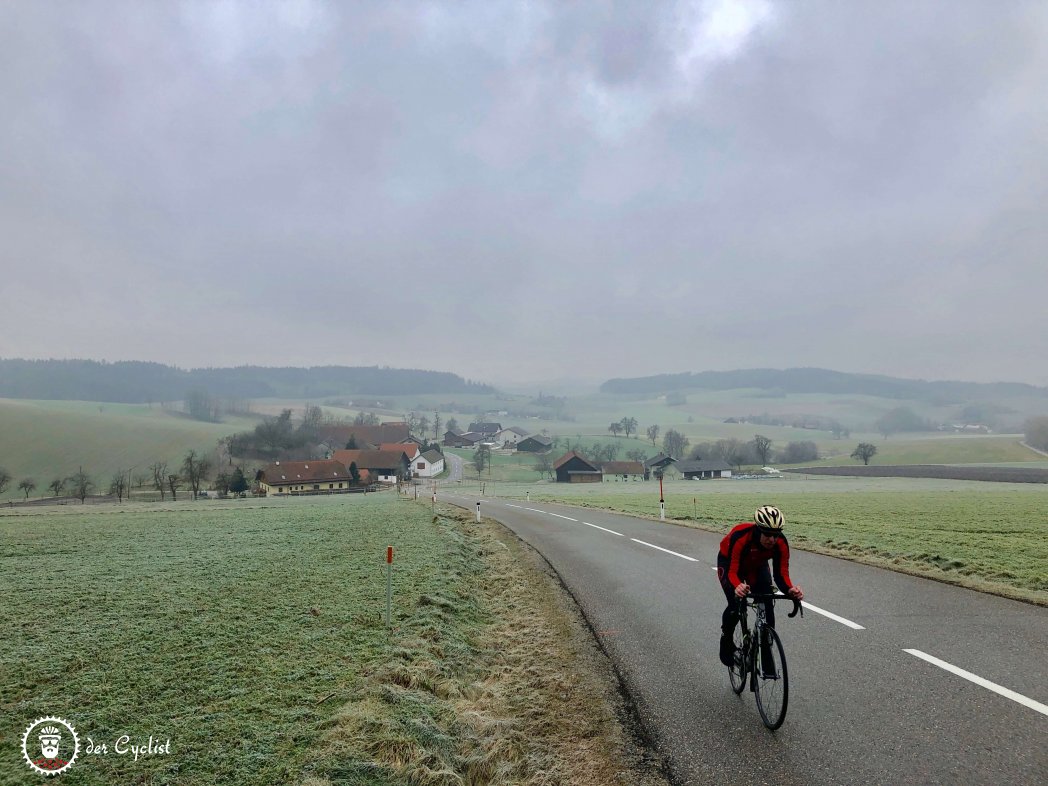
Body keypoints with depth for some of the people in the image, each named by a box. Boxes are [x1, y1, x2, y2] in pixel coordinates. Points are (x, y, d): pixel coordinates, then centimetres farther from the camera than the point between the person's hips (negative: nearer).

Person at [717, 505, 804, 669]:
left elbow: (781, 574, -29)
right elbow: (732, 571, -44)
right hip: (730, 562, -3)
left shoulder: (781, 543, -32)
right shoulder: (740, 537, -43)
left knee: (767, 606, -13)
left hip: (758, 565, 3)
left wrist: (790, 589, -51)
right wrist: (737, 587, -66)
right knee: (736, 605, -19)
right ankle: (726, 641, 9)